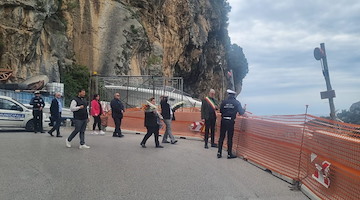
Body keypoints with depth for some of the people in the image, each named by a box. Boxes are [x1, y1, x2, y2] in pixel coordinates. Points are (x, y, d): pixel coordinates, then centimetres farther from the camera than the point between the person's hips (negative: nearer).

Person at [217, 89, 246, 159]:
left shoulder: (224, 102, 1)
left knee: (221, 137, 9)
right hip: (231, 122, -2)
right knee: (230, 138, 4)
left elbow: (220, 111, 6)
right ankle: (229, 154, 10)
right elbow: (241, 112, 0)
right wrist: (244, 110, 22)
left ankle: (219, 153, 12)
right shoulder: (237, 103, -1)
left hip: (223, 121, 2)